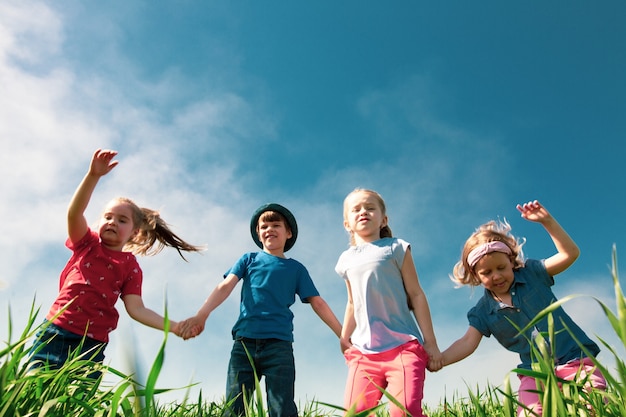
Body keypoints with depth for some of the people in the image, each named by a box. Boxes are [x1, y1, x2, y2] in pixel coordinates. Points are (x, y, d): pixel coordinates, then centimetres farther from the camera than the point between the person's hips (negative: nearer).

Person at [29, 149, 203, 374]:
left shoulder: (130, 266, 4)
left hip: (92, 344, -1)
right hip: (54, 332, 1)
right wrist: (93, 175, -27)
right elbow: (74, 213, -12)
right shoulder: (87, 243, 7)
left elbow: (136, 309, -4)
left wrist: (174, 326, -18)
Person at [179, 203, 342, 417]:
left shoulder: (296, 268, 14)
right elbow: (225, 286, 0)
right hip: (244, 341, 1)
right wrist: (201, 315, -18)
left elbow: (318, 303, 10)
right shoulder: (248, 259, 15)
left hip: (279, 344, -1)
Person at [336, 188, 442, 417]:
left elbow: (416, 295, 1)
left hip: (403, 346, -3)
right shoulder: (346, 260, 14)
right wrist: (344, 338, 19)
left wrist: (430, 342, -2)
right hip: (364, 351, 4)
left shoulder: (395, 248, 3)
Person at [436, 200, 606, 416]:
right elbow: (467, 342, -5)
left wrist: (547, 220, -16)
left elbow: (570, 253, -3)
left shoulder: (531, 273, 3)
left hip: (575, 359, -1)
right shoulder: (483, 311, 2)